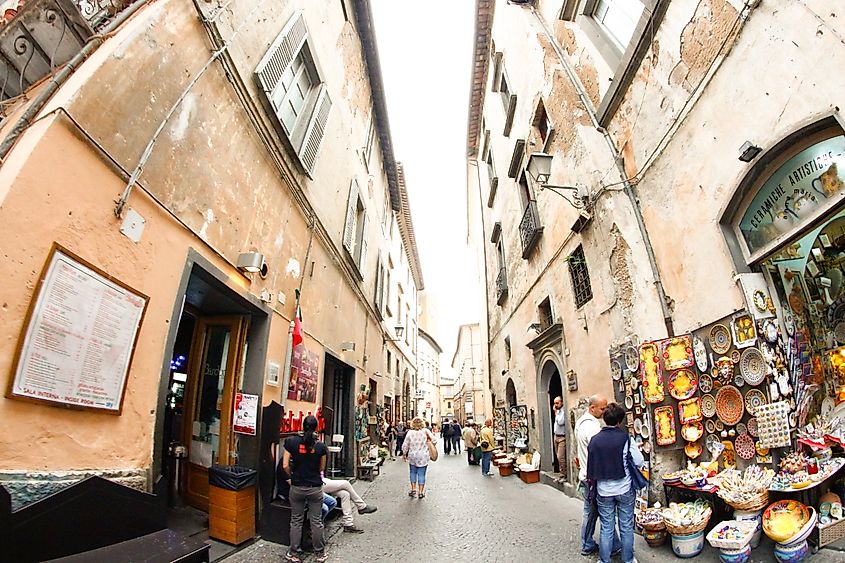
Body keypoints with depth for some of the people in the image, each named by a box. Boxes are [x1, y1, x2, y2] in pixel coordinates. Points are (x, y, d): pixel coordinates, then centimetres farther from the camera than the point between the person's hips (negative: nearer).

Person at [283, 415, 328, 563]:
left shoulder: (291, 442, -10)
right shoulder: (321, 446, -8)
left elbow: (285, 466, -8)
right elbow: (322, 469, 3)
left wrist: (292, 476, 11)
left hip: (297, 488, 0)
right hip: (315, 488, 0)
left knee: (296, 520, 15)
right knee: (316, 520, 13)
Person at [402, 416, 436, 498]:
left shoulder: (410, 432, -6)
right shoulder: (425, 431, -8)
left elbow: (405, 445, -2)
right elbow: (434, 440, -6)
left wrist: (404, 454, 13)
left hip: (412, 456, 1)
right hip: (423, 457, 0)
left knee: (413, 473, 18)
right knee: (421, 474, 7)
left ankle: (413, 489, 15)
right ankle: (421, 493, 10)